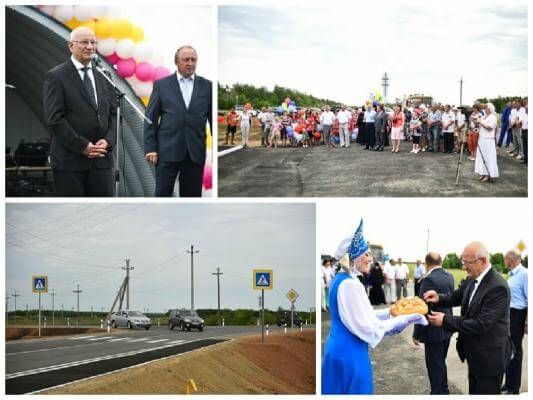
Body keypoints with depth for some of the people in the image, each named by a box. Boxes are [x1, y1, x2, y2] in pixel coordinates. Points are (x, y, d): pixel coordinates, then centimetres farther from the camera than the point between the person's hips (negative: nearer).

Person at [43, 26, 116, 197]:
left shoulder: (103, 77, 14)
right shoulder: (56, 76, -4)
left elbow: (113, 114, 14)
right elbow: (54, 119, -11)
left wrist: (108, 140, -5)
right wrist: (82, 146, -15)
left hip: (102, 159, 5)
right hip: (69, 160, -5)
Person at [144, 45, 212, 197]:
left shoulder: (207, 86, 8)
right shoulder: (161, 85, 4)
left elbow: (213, 119, 9)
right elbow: (150, 118, 3)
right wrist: (150, 148, -5)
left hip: (195, 153, 2)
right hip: (167, 151, -2)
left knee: (192, 195, 6)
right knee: (162, 194, -3)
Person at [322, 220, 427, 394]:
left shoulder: (339, 280, 9)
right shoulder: (350, 285, -21)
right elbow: (368, 327, -21)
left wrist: (390, 312, 10)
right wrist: (403, 319, -14)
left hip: (338, 348, 10)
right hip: (350, 353, -10)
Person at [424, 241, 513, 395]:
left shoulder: (498, 287, -26)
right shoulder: (471, 280, 1)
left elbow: (481, 324, -28)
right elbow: (456, 297, 16)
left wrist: (445, 320, -26)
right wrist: (439, 298, -7)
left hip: (490, 356, -9)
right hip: (475, 353, 9)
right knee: (474, 393, 20)